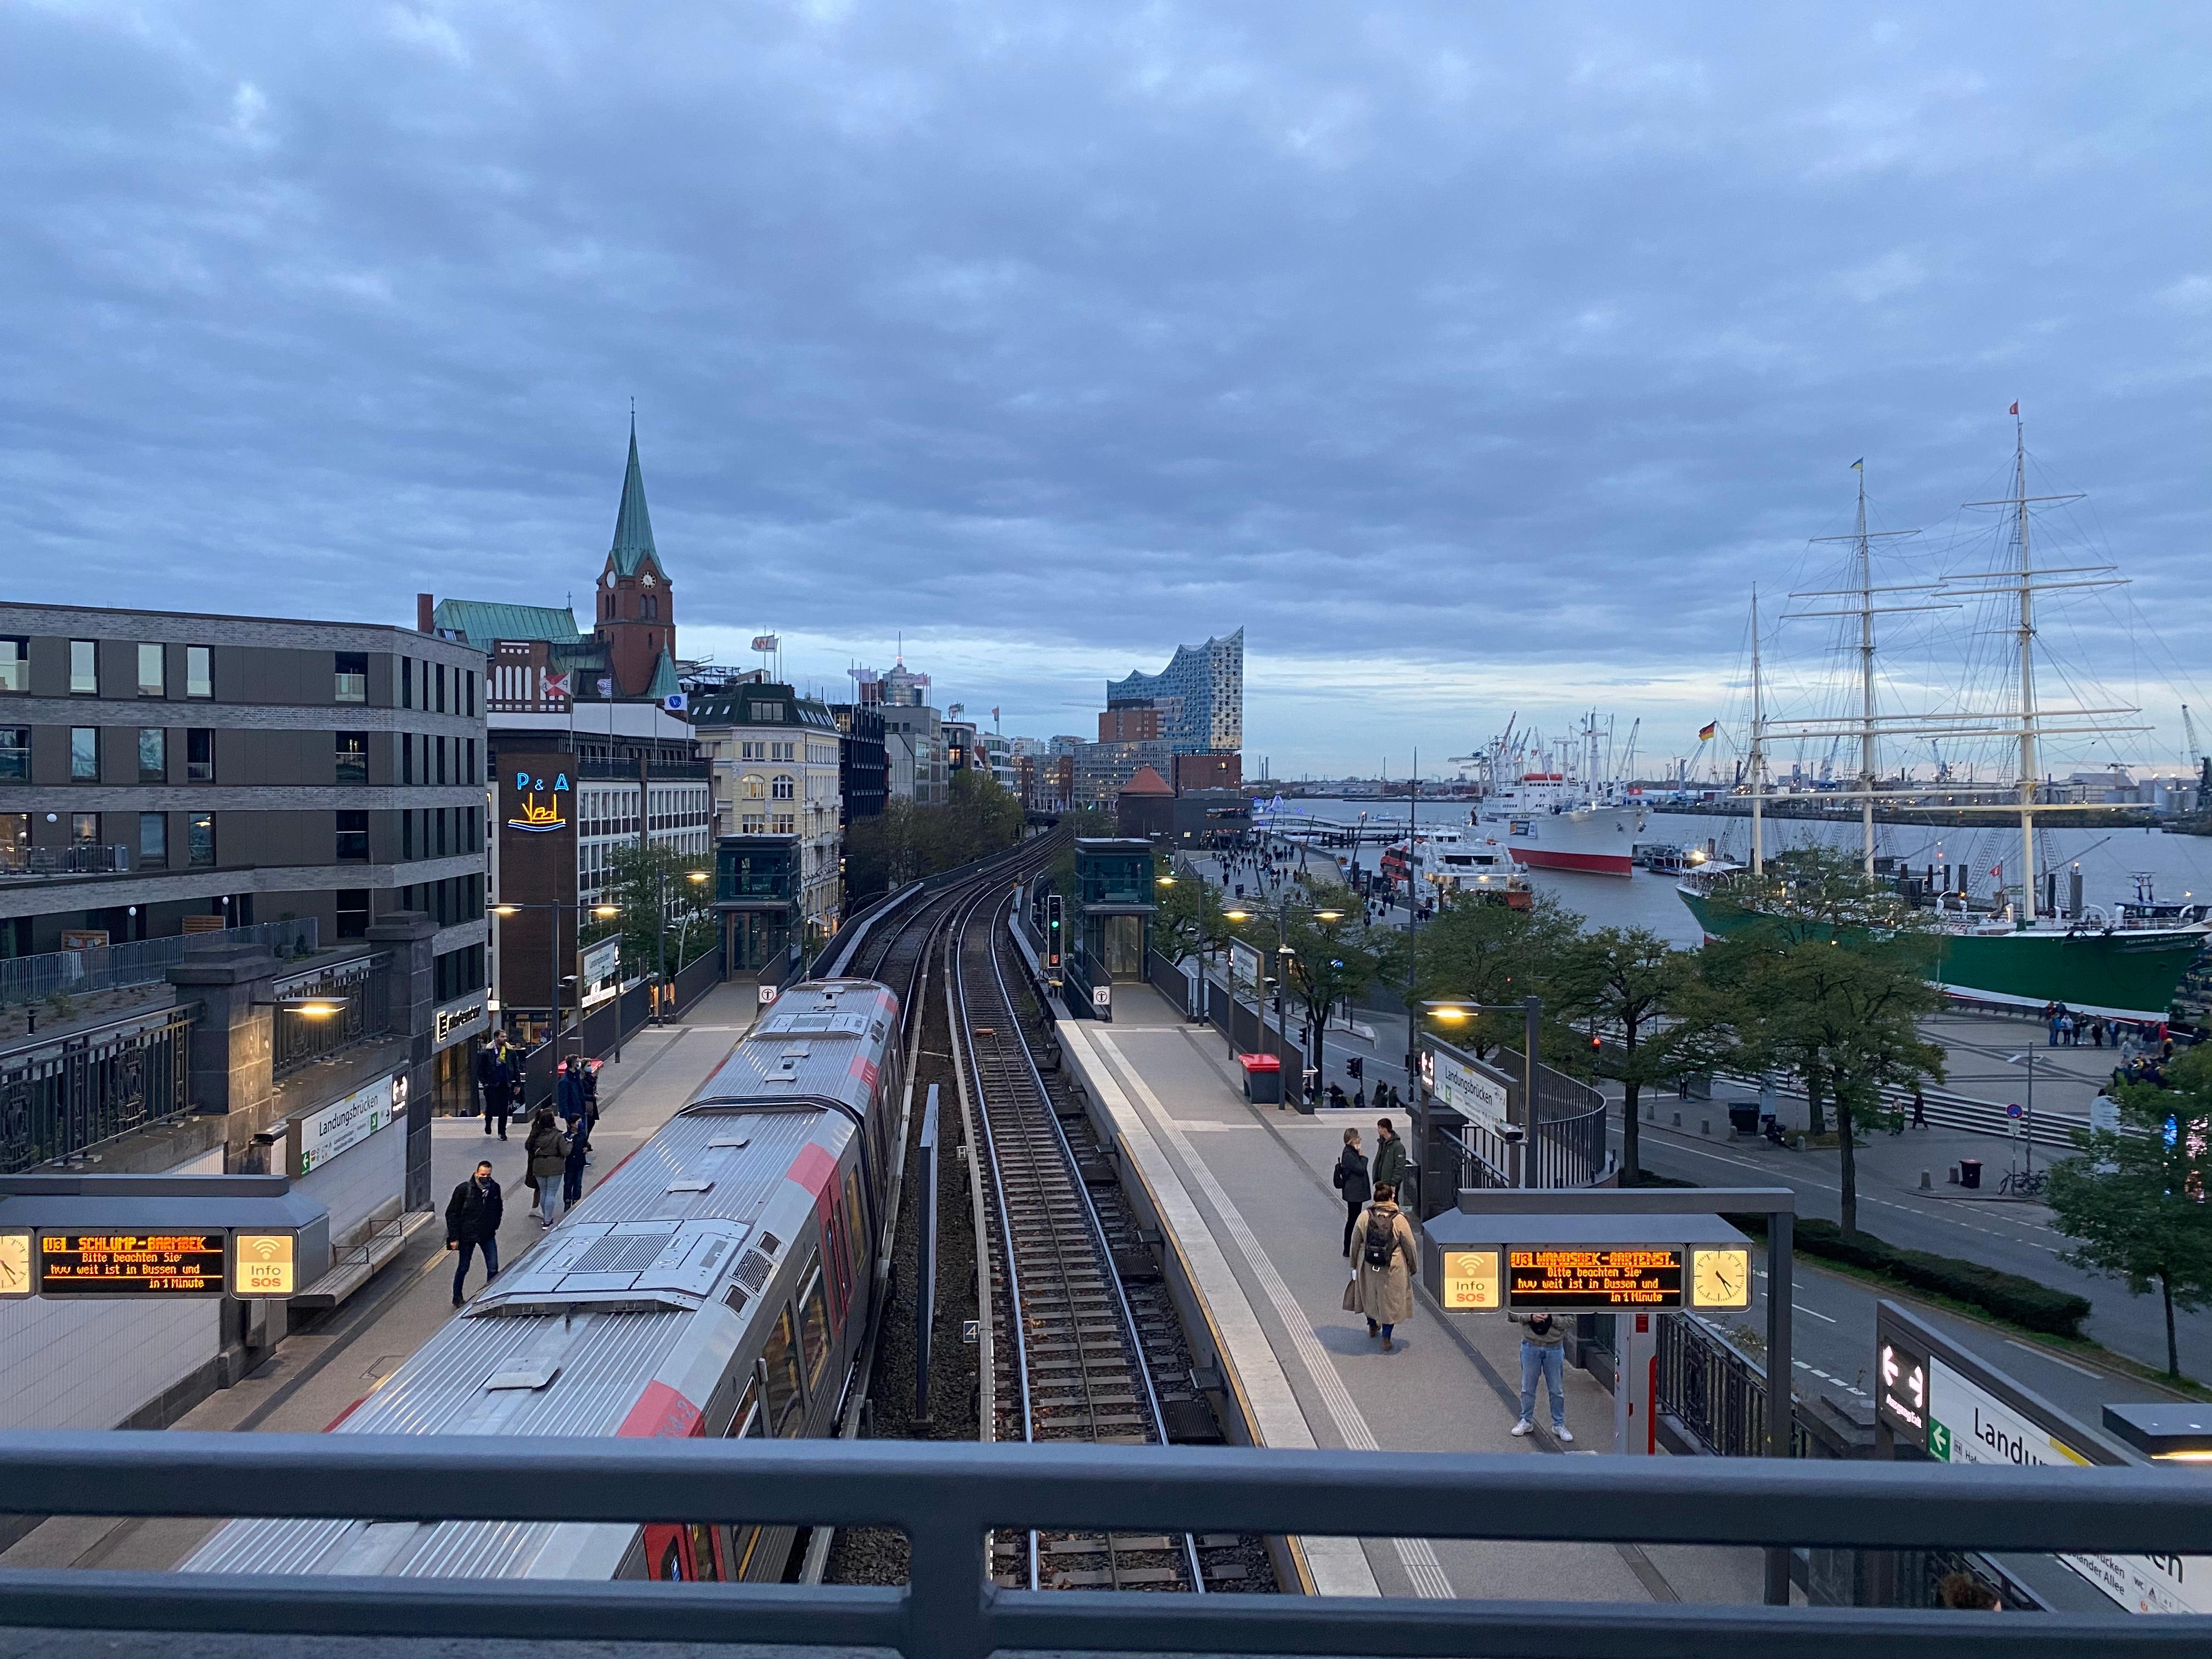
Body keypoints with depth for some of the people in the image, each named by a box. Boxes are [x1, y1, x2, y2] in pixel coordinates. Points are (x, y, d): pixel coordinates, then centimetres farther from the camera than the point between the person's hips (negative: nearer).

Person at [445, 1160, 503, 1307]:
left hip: (488, 1236, 2)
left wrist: (494, 1227, 8)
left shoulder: (495, 1188, -4)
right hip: (467, 1235, -2)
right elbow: (451, 1214, -9)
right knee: (463, 1268, 12)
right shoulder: (463, 1189, -14)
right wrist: (454, 1238, -11)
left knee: (493, 1269, -4)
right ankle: (457, 1298, 31)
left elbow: (499, 1210, 15)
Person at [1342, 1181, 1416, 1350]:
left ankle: (1372, 1327, 48)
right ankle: (1386, 1341, 19)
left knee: (1369, 1295, 25)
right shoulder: (1399, 1221, -18)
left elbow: (1355, 1243, -3)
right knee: (1391, 1300, 14)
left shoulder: (1364, 1217, -12)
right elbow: (1410, 1247, -8)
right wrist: (1414, 1267, 9)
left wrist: (1354, 1266, 10)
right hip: (1393, 1270, -3)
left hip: (1368, 1266, 3)